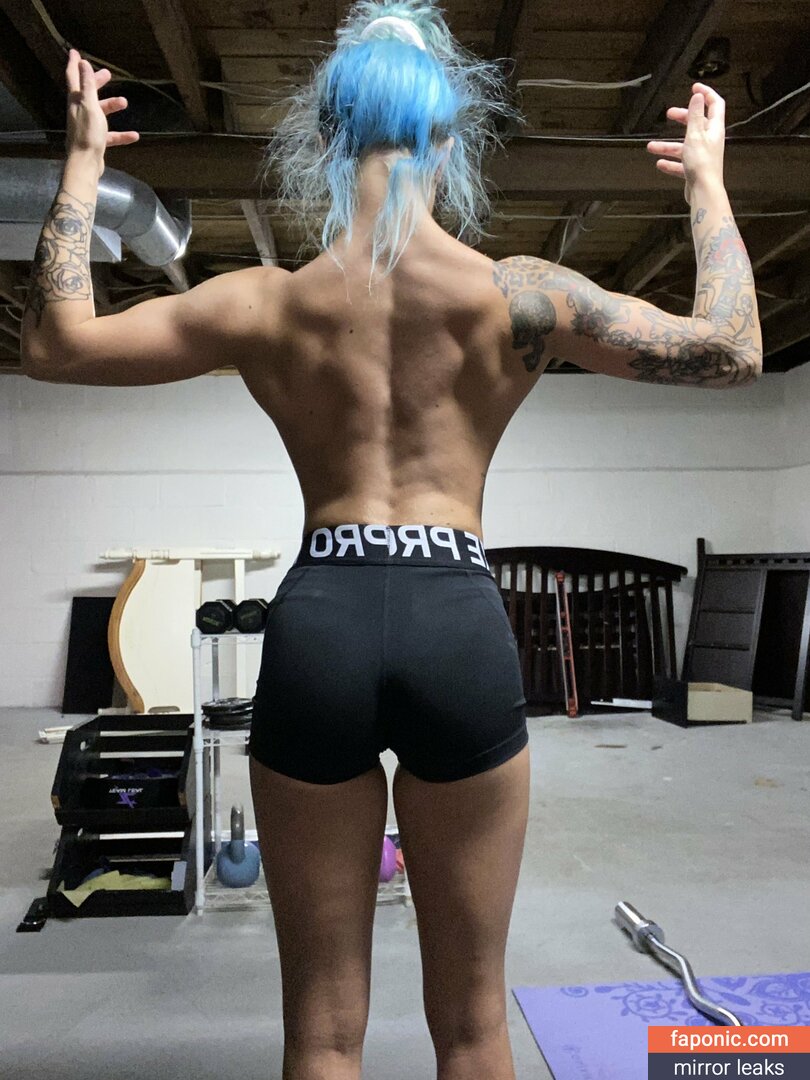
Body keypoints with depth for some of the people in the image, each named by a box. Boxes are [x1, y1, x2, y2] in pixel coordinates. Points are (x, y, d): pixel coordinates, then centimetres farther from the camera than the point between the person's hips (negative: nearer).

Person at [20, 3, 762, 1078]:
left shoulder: (266, 304, 2)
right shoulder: (516, 294, -1)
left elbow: (55, 344, 12)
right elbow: (730, 351, 7)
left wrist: (82, 162, 21)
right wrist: (706, 182, 19)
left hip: (317, 623, 1)